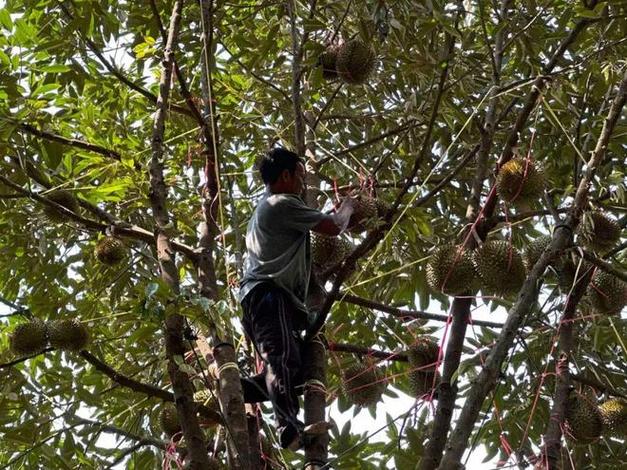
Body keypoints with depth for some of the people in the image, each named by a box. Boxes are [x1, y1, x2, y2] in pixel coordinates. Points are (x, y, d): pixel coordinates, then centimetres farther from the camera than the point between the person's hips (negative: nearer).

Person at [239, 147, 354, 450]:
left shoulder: (264, 208, 32)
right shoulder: (284, 204, 0)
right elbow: (334, 227, 0)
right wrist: (347, 208, 21)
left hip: (258, 296, 11)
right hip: (269, 294, -11)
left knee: (294, 370, -1)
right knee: (283, 360, -29)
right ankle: (291, 430, -47)